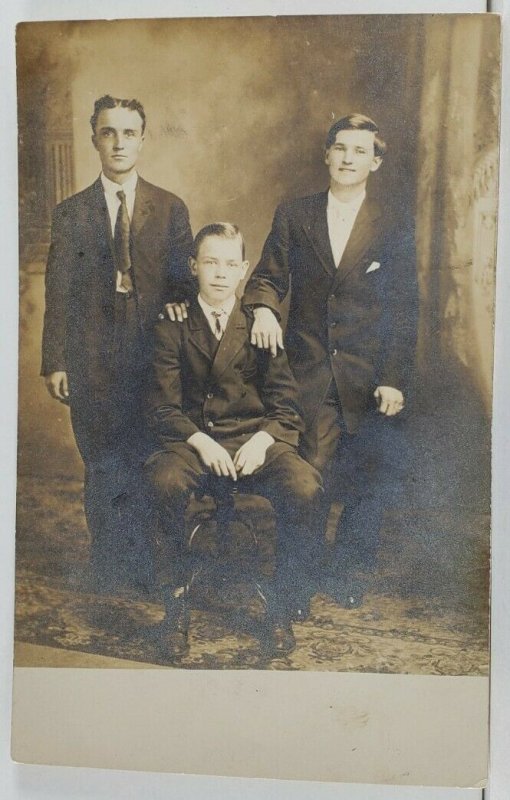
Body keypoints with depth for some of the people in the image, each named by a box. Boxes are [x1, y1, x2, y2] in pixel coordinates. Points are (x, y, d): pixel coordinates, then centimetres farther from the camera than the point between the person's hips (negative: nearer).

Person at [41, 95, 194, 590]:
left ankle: (151, 581, 20)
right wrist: (55, 362, -2)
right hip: (92, 364, 0)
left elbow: (184, 281, 6)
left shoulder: (171, 209, 9)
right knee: (104, 475, 5)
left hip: (154, 358, 0)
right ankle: (110, 582, 18)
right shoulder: (70, 213, 8)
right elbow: (58, 293, 4)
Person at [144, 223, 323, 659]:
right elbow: (163, 405, 0)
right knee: (165, 481, -35)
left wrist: (263, 439, -15)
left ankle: (278, 605, -7)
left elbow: (286, 405, 5)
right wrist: (201, 442, -18)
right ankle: (177, 603, -12)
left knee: (305, 487, -30)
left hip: (254, 439, 1)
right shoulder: (172, 327, 5)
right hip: (191, 440, 0)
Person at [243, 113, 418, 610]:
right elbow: (268, 277, 8)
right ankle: (298, 582, 19)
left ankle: (347, 573, 30)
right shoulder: (293, 216, 8)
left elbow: (403, 309, 0)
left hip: (368, 377, 0)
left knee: (374, 479, 7)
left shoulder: (394, 224, 4)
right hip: (308, 372, 0)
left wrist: (395, 380, -7)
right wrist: (262, 308, -17)